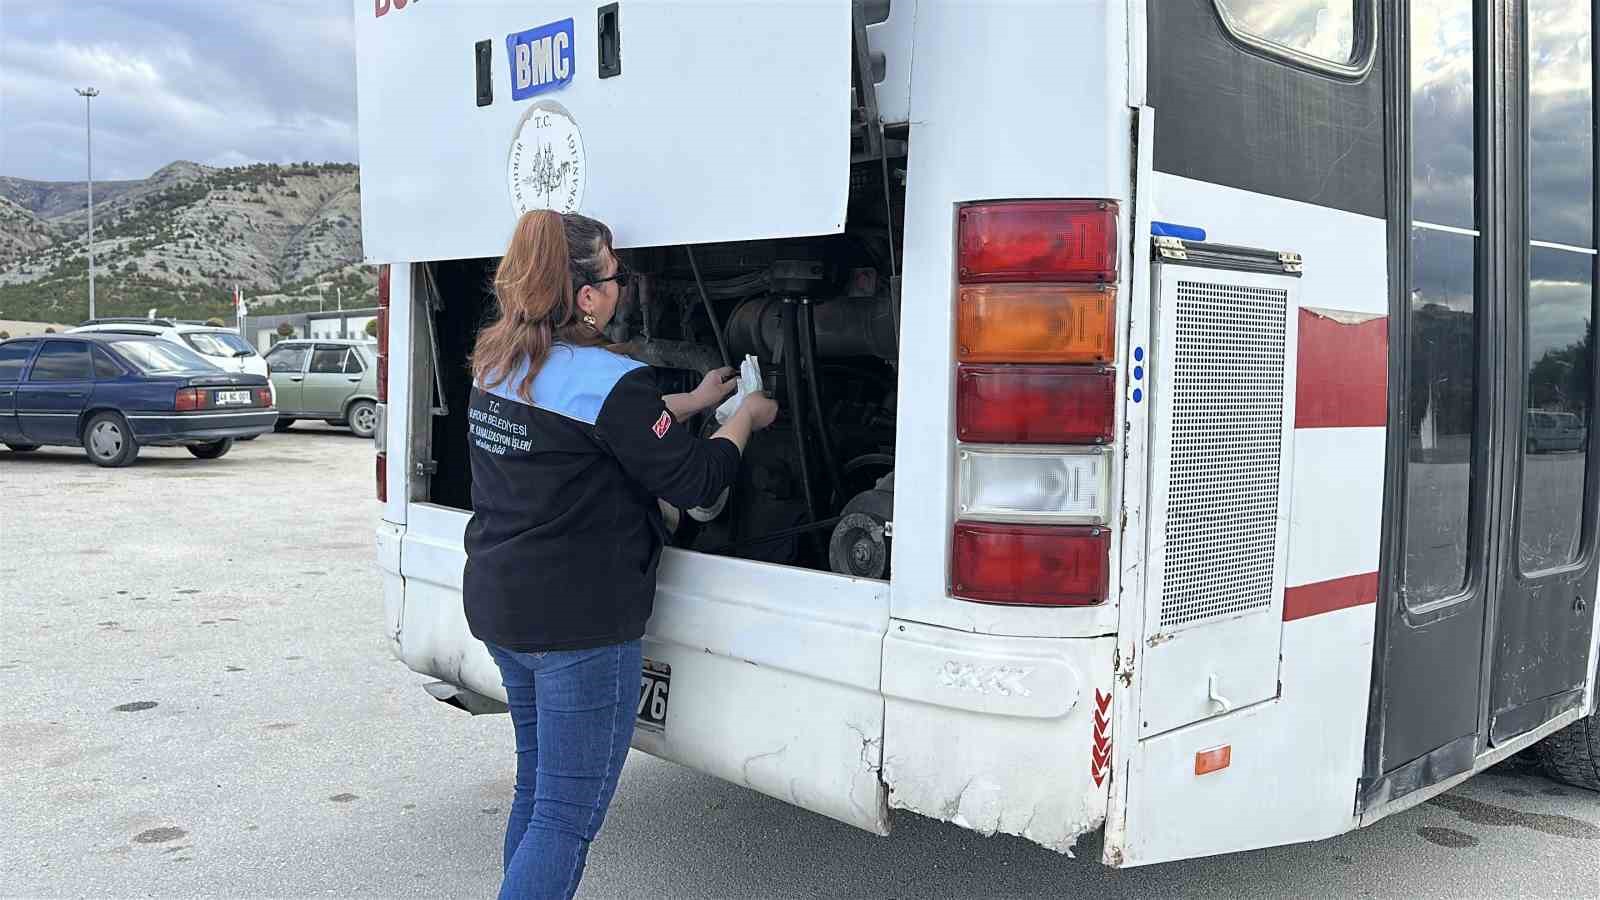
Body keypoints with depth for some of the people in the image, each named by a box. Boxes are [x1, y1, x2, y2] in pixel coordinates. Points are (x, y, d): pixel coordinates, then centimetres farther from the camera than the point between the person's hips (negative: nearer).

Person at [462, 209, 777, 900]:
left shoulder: (495, 366, 6)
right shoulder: (606, 380, -20)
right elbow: (691, 480, -13)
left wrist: (692, 402, 21)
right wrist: (745, 420, 4)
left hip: (499, 608, 9)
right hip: (580, 624, -9)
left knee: (536, 785, 23)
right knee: (568, 816, 1)